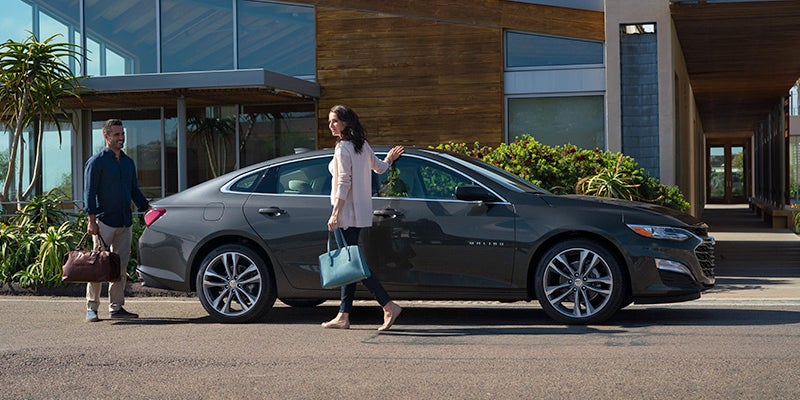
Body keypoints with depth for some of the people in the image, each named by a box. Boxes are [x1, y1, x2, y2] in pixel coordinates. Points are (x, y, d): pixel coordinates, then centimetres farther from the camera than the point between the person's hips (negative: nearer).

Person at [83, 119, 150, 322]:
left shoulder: (128, 162, 16)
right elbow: (89, 193, -8)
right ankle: (91, 307, 1)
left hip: (125, 222, 6)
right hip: (105, 221, -6)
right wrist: (92, 220, -15)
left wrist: (147, 208, 10)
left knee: (121, 267, 7)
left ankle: (116, 307, 13)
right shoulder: (96, 162, -3)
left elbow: (135, 190, 23)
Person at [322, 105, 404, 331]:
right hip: (360, 214, 9)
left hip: (347, 213, -9)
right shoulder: (362, 146, 13)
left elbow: (344, 183, -18)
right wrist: (389, 160, 51)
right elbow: (379, 168, 28)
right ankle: (344, 316, 10)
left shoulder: (342, 148, -13)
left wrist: (335, 214, -19)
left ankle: (389, 306, -14)